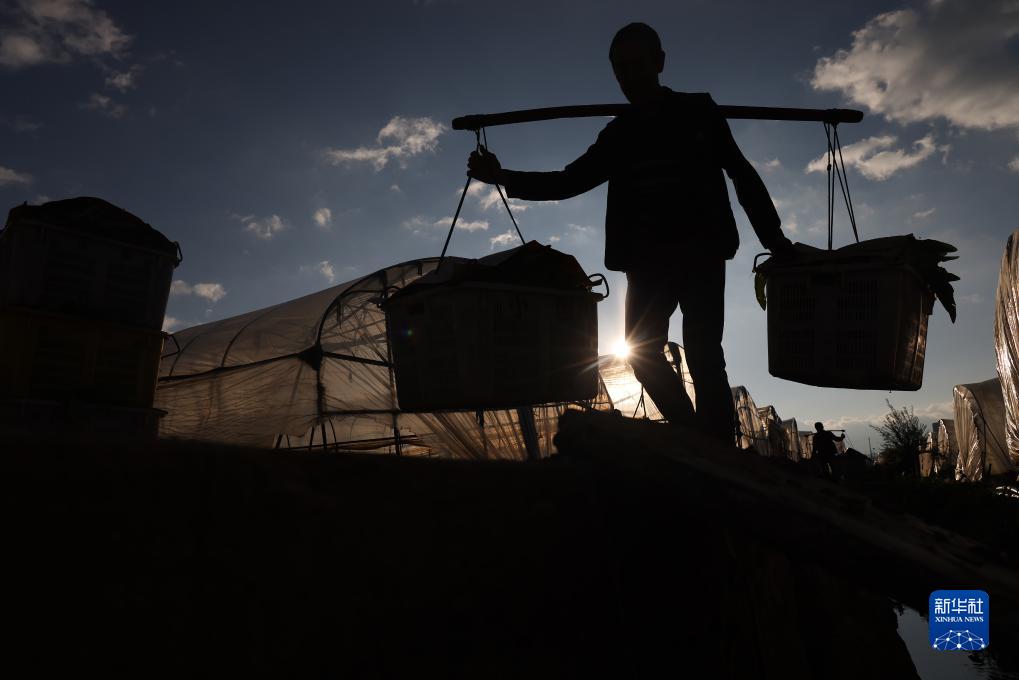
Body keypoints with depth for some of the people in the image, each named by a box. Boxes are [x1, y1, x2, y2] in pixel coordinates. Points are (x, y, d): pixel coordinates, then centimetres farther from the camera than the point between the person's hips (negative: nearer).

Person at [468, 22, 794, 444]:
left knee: (703, 353, -12)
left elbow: (741, 173, 8)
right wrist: (504, 178, -4)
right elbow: (569, 181, 9)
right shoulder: (618, 135, 13)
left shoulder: (697, 112, 6)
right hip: (648, 259, 4)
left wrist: (774, 239, 2)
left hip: (700, 251, -3)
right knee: (644, 353, -3)